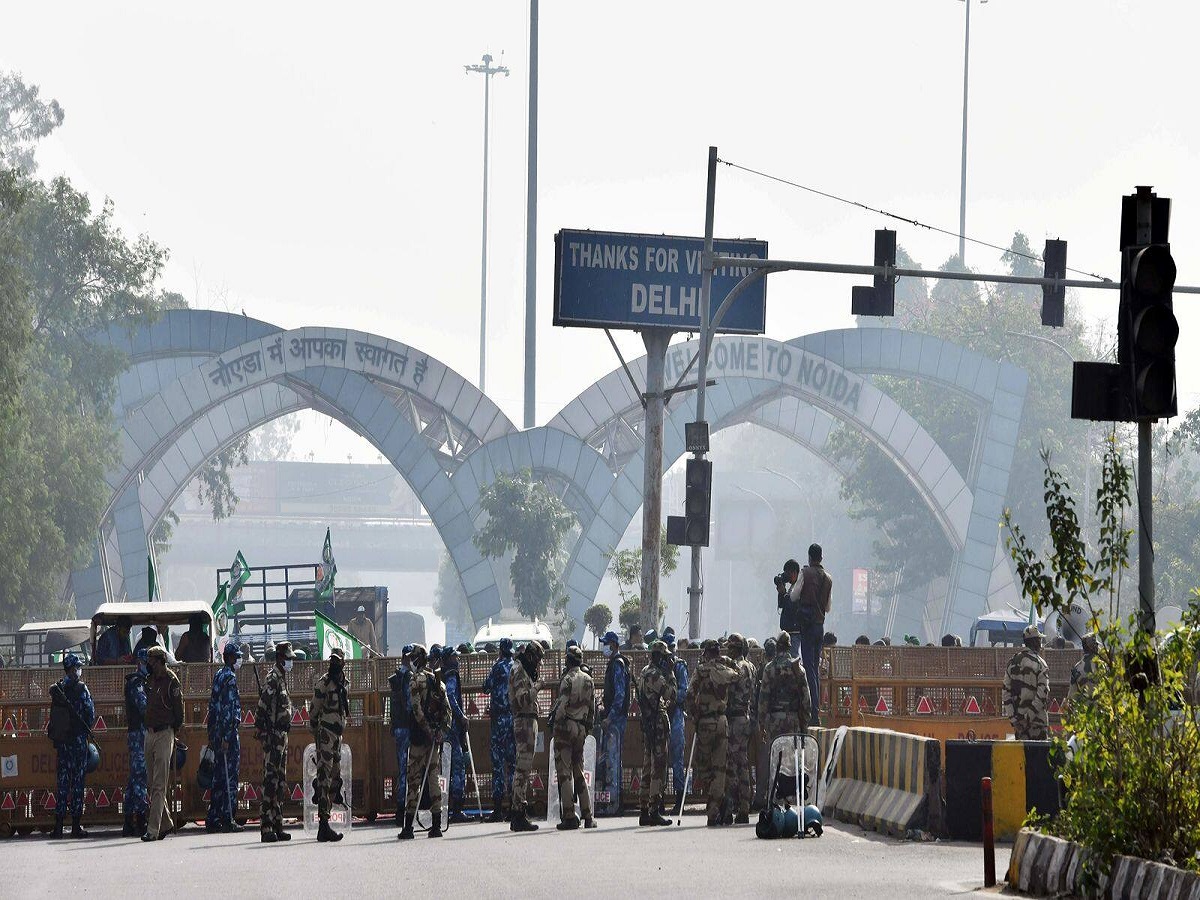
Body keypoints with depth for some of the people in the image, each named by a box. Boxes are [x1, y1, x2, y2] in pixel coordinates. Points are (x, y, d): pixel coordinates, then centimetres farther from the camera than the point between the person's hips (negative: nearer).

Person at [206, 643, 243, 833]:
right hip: (228, 732, -9)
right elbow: (228, 709, -18)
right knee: (230, 777, -5)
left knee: (218, 776, 11)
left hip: (216, 732, 9)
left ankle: (213, 819, 12)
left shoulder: (218, 676, 15)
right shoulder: (230, 678, -12)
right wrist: (226, 737, -21)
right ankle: (227, 819, -5)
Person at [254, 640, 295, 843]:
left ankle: (277, 827, 18)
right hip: (273, 735, -10)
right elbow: (262, 707, -20)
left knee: (280, 782, 13)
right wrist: (261, 730, -24)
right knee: (270, 780, -10)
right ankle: (266, 828, -12)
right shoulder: (273, 679, -12)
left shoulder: (282, 679, 18)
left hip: (281, 736, 10)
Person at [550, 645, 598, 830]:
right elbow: (592, 707, 13)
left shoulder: (568, 679, -11)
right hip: (581, 728, 7)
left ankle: (569, 816, -9)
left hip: (566, 726, -7)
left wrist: (555, 723, -5)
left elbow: (563, 704, -16)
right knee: (579, 771, 14)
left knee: (564, 772, -4)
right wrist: (588, 728, 20)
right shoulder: (588, 680, 9)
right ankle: (588, 816, 10)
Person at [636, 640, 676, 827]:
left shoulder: (644, 673, 16)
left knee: (647, 767, 12)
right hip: (658, 723, -10)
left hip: (646, 722, 10)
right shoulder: (656, 675, -14)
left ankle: (645, 811, 14)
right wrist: (670, 674, -10)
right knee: (658, 767, -9)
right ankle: (654, 811, -11)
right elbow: (671, 695, -18)